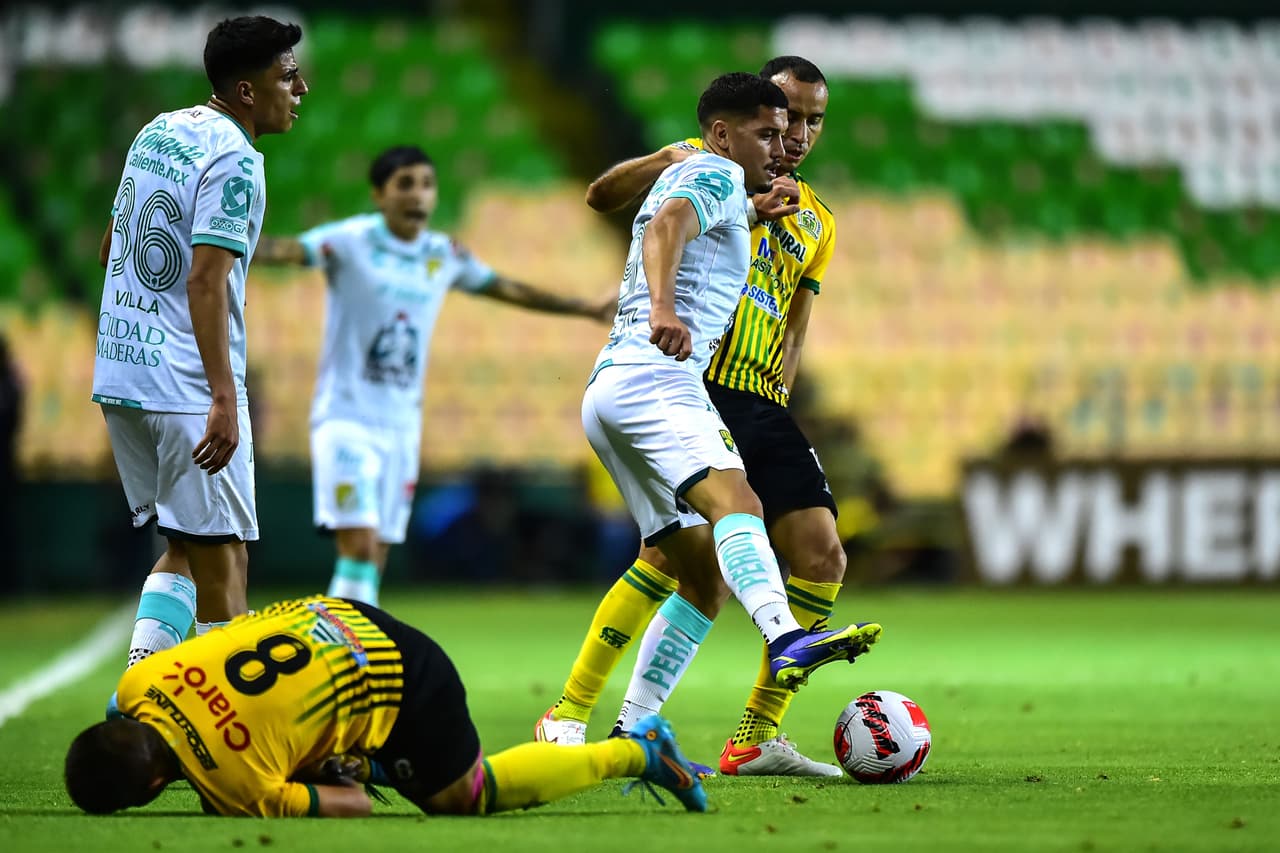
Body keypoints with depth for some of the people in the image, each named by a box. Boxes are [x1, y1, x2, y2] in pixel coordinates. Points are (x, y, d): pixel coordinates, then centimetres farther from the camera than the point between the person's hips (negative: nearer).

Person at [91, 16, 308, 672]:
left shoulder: (157, 130, 12)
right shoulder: (235, 161, -14)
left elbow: (110, 249, 22)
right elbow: (206, 282, -22)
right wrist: (225, 401, -24)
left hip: (118, 375, 8)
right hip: (189, 388, -8)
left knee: (187, 546, 15)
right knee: (221, 557, -1)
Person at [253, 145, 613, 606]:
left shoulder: (446, 256, 9)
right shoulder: (352, 240, -7)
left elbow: (508, 289, 23)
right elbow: (288, 250, -22)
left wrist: (589, 309, 31)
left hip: (401, 425, 5)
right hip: (346, 416, -5)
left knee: (374, 561, 4)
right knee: (360, 543, -18)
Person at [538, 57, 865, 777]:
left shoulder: (817, 222, 21)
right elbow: (603, 196, -5)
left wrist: (778, 388, 6)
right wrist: (666, 161, -23)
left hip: (760, 402, 6)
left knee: (823, 556, -5)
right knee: (675, 553, -19)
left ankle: (759, 737, 2)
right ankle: (569, 715, -7)